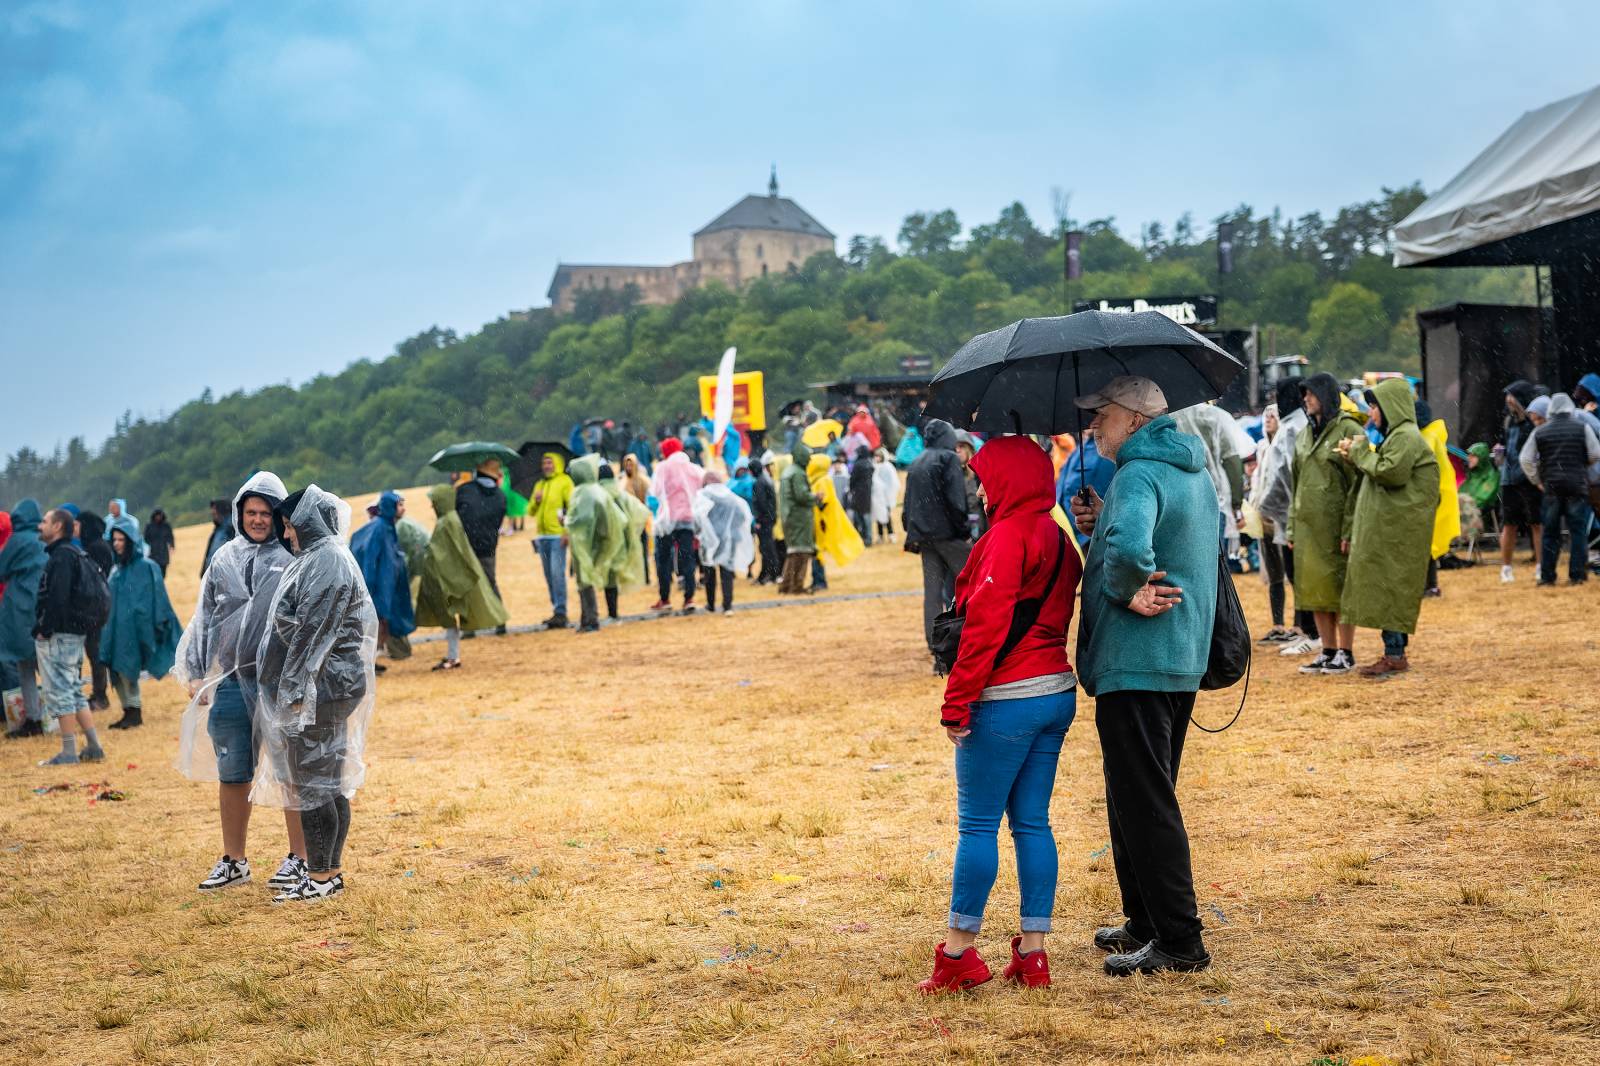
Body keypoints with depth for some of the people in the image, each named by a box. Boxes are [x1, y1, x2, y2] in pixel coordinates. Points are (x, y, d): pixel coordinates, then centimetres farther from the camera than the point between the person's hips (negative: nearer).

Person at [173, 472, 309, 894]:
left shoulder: (294, 557, -2)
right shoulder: (224, 558, 11)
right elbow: (204, 618, 15)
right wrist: (195, 672, 8)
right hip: (228, 681, 4)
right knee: (232, 776, 10)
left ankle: (298, 858, 13)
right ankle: (234, 861, 21)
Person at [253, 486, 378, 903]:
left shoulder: (326, 562, -15)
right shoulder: (319, 558, 17)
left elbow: (312, 633, -20)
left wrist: (294, 690, -19)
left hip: (319, 687, -10)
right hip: (325, 687, 10)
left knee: (311, 782, -5)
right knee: (329, 782, 12)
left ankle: (320, 877, 0)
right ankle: (332, 871, 18)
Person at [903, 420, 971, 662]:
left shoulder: (915, 465, 17)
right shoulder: (948, 458, -5)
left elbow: (908, 505, 17)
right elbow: (956, 501, -14)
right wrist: (965, 533, -9)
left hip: (923, 537, 6)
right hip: (948, 533, -6)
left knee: (932, 592, 4)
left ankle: (937, 651, 2)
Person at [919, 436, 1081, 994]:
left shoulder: (1008, 537, -13)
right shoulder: (1059, 540, 14)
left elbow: (985, 627, -18)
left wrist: (956, 703, -15)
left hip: (1006, 699, -9)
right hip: (1056, 693, 9)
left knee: (977, 824, -2)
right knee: (1032, 822, 10)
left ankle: (958, 953, 1)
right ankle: (1032, 954, 11)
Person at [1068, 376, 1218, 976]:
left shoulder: (1139, 474, -17)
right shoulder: (1195, 473, 15)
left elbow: (1131, 548, -36)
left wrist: (1127, 592, -17)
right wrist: (1103, 525, 7)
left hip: (1135, 665, -10)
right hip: (1182, 661, 10)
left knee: (1144, 805, -4)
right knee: (1137, 798, 20)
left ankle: (1179, 943, 0)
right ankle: (1145, 923, 28)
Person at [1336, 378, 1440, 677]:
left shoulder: (1406, 437, -13)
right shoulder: (1395, 435, 19)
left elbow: (1390, 473, -23)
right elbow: (1381, 474, 21)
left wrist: (1361, 452, -10)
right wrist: (1356, 456, 6)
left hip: (1399, 532, -10)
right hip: (1387, 530, 10)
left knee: (1392, 588, -8)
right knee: (1387, 589, 11)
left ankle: (1395, 655, -5)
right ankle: (1394, 653, 14)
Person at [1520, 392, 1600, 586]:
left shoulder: (1539, 432, 5)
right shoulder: (1582, 428, 0)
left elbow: (1525, 459, 4)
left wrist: (1536, 481, 15)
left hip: (1551, 488, 2)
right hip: (1577, 487, -2)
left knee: (1550, 533, 7)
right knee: (1578, 531, 3)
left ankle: (1547, 576, 5)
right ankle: (1576, 575, -1)